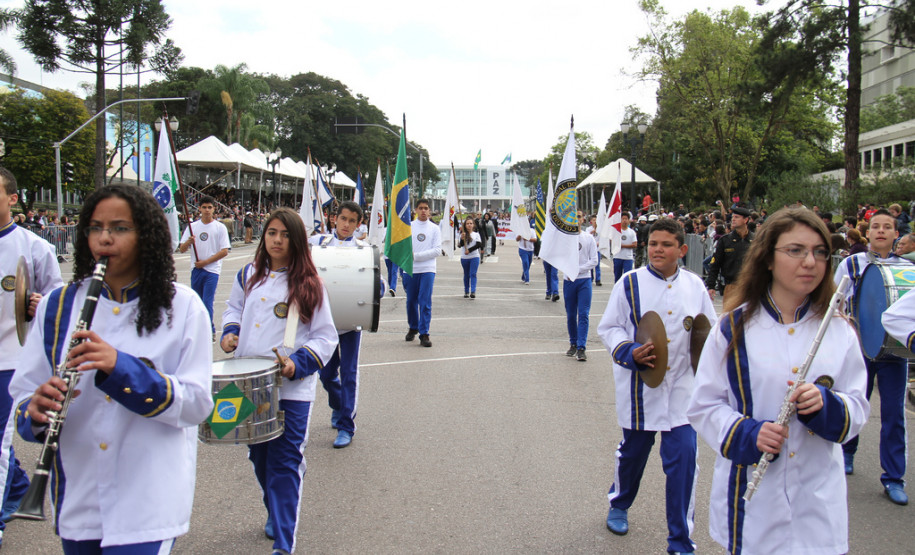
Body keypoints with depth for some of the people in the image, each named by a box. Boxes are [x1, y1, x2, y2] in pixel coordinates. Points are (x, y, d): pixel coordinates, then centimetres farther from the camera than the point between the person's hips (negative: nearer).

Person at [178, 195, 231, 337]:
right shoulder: (192, 227, 9)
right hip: (196, 269, 4)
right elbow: (182, 249, 6)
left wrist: (205, 262, -11)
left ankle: (209, 332, -4)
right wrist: (188, 242, -17)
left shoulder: (220, 227, 0)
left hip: (212, 270, -4)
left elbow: (224, 251, -5)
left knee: (207, 302, -12)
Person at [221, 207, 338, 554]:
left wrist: (298, 363, -18)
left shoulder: (309, 285, -4)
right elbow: (233, 308, 24)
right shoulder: (248, 275, 8)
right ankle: (276, 512, 40)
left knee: (285, 463, -4)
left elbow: (325, 336, -3)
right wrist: (229, 333, 3)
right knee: (259, 457, 17)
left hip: (291, 388, -4)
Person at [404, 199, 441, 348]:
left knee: (425, 301, -9)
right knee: (411, 300, 10)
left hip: (428, 270, -2)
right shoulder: (408, 227, 7)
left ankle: (424, 333, -5)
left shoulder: (435, 228, 4)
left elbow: (437, 250, -5)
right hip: (410, 269, 2)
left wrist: (416, 255, -13)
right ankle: (413, 328, 30)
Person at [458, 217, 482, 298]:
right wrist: (462, 239, -28)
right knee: (466, 275, 11)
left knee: (473, 274, -10)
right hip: (464, 258, 1)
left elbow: (479, 245, -4)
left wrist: (469, 250, -13)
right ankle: (466, 291, 19)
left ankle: (473, 292, -17)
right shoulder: (463, 234, 3)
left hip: (474, 257, -1)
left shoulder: (476, 234, 6)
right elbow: (460, 245, -9)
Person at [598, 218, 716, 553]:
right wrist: (630, 352, -18)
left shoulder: (694, 285, 3)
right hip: (640, 388, -1)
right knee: (633, 450, 16)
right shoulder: (630, 283, -4)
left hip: (683, 389, 1)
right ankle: (619, 506, 46)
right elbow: (608, 328, -1)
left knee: (683, 457, -4)